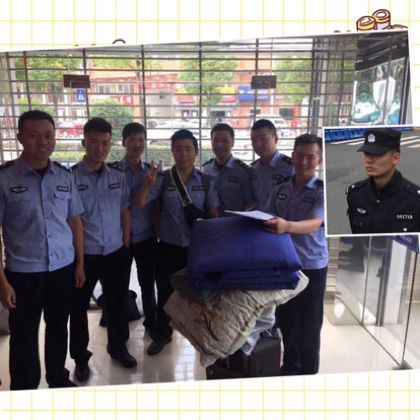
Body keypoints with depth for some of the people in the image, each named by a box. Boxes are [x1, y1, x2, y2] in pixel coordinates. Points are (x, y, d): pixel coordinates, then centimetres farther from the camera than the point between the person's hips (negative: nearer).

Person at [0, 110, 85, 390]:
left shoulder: (65, 176, 1)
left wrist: (80, 264, 6)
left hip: (64, 269, 3)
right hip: (23, 273, -3)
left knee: (58, 329, 19)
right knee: (24, 337, 12)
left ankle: (59, 380, 40)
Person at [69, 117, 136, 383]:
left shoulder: (118, 176, 2)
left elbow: (125, 212, 8)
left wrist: (126, 245, 6)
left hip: (115, 252, 3)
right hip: (83, 254, -3)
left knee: (118, 302, 16)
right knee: (79, 306, 12)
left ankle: (118, 347, 39)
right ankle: (80, 358, 33)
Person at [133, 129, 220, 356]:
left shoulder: (206, 181, -3)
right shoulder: (163, 179, -5)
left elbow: (214, 214, 2)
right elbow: (138, 204, -11)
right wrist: (147, 185, -29)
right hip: (169, 246, 0)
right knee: (165, 292, 13)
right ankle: (162, 334, 35)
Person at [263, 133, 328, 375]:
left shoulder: (324, 191, -12)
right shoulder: (280, 189, 4)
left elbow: (314, 224, -29)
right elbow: (268, 220, 11)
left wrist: (286, 226, -47)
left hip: (311, 267, -4)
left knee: (308, 326, 8)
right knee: (285, 321, 17)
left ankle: (308, 375, 29)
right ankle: (289, 367, 39)